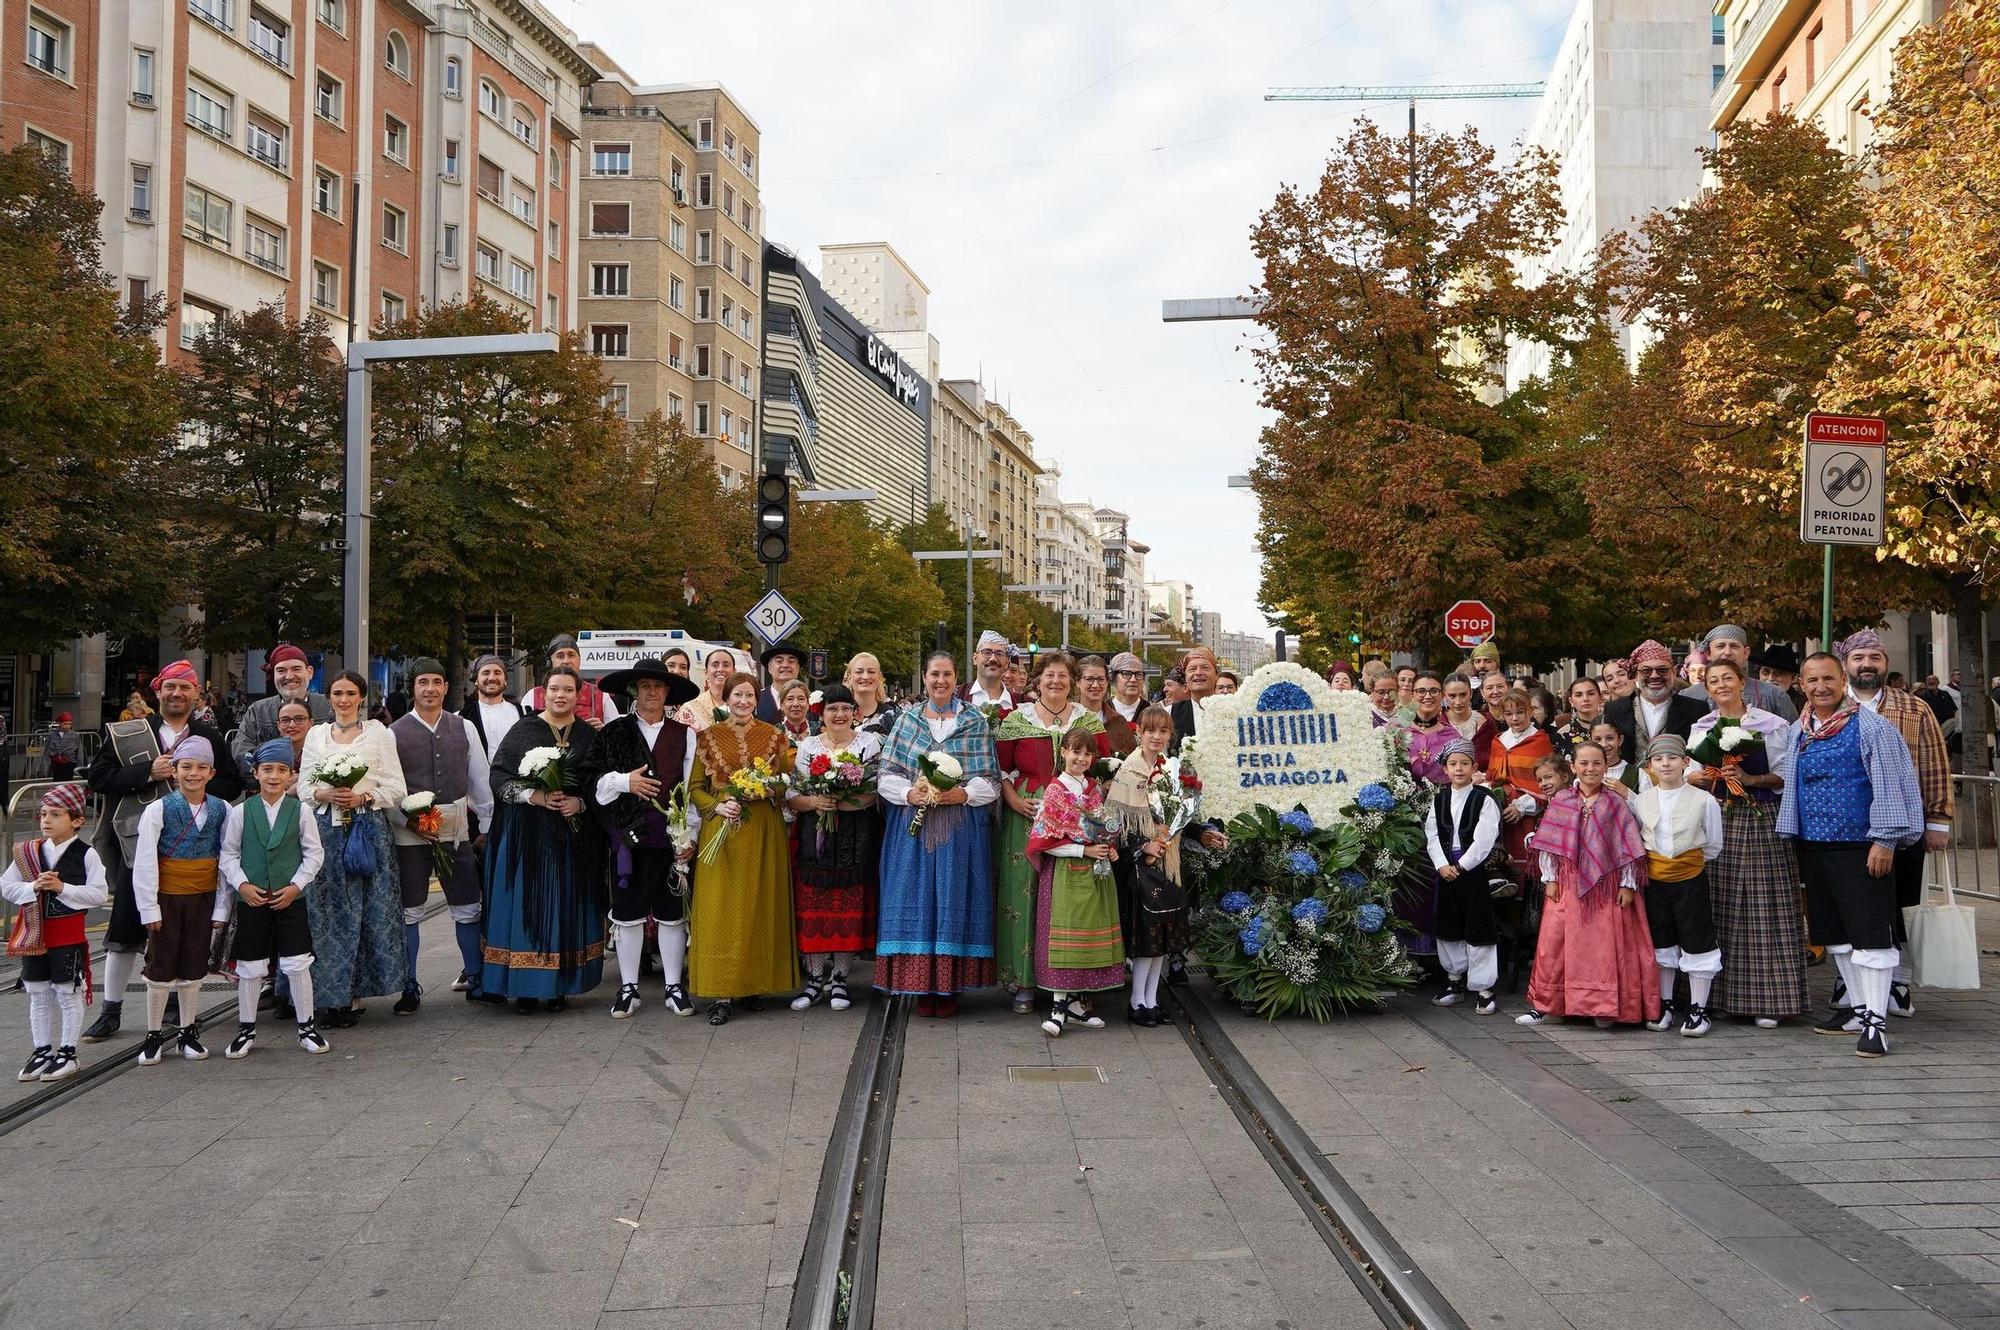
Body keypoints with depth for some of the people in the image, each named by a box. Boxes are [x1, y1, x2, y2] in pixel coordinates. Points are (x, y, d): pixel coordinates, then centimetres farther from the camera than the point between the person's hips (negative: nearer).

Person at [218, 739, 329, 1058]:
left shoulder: (299, 810, -1)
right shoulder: (241, 812, -1)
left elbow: (314, 853, 2)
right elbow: (228, 854, 3)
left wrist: (296, 885, -8)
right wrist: (241, 884, -10)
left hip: (290, 899, 0)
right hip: (251, 900, 0)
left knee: (297, 964, 0)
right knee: (249, 967, 8)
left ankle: (307, 1026, 13)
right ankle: (246, 1030, 21)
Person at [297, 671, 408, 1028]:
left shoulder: (378, 733, 5)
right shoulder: (316, 734, 14)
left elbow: (397, 788, 2)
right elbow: (303, 788, 12)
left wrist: (362, 797, -12)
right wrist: (325, 795, -7)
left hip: (368, 829, -2)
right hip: (326, 830, 2)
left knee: (366, 910, -4)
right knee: (327, 911, -1)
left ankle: (352, 994, 3)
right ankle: (331, 995, 5)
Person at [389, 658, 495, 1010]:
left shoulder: (464, 728, 5)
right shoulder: (394, 733, -2)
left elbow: (481, 779, 9)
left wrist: (490, 824, 8)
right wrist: (408, 821, -13)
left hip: (456, 829, 2)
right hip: (409, 832, -2)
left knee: (467, 908, 7)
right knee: (409, 911, 6)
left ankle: (474, 975, 22)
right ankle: (410, 987, 17)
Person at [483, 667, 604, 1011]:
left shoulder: (588, 735, 9)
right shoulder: (524, 730, 3)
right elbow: (497, 775, -2)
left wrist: (579, 802, -10)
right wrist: (532, 795, -15)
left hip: (573, 834, 2)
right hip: (526, 831, -2)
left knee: (565, 903, 3)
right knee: (526, 902, -2)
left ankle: (559, 985, 10)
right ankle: (525, 987, 2)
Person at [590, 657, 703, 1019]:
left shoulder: (684, 734, 6)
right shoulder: (614, 732, 7)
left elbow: (693, 787, 3)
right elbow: (597, 782, 4)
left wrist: (689, 835, -4)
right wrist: (625, 781, -14)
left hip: (671, 835, 0)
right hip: (628, 834, 0)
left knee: (672, 912, 6)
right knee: (628, 912, 5)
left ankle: (674, 987, 15)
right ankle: (628, 988, 15)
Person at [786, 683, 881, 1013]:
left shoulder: (869, 743, 4)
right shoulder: (807, 747, 9)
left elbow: (878, 791, -7)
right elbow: (790, 796, 4)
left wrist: (839, 802, -18)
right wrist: (813, 802, -15)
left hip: (856, 839, -1)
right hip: (814, 837, 1)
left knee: (849, 907, 1)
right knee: (813, 908, 0)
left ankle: (839, 978, 13)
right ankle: (814, 978, 11)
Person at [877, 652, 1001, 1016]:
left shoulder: (975, 721, 5)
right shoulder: (907, 719, 9)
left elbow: (990, 781, 1)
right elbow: (886, 775, 5)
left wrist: (962, 794, -16)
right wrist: (910, 794, -13)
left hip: (961, 830, -1)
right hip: (913, 827, 1)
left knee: (954, 900, -1)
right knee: (917, 900, -1)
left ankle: (950, 988, 7)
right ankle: (922, 987, 7)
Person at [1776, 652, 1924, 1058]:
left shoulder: (1869, 726, -7)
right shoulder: (1797, 732, 11)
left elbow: (1888, 784, -10)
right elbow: (1788, 783, 18)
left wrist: (1884, 840, -15)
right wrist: (1791, 839, 13)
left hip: (1860, 846, -7)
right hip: (1813, 847, 7)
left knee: (1870, 933, -6)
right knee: (1834, 933, 13)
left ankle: (1876, 1021, -3)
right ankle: (1859, 1008, 24)